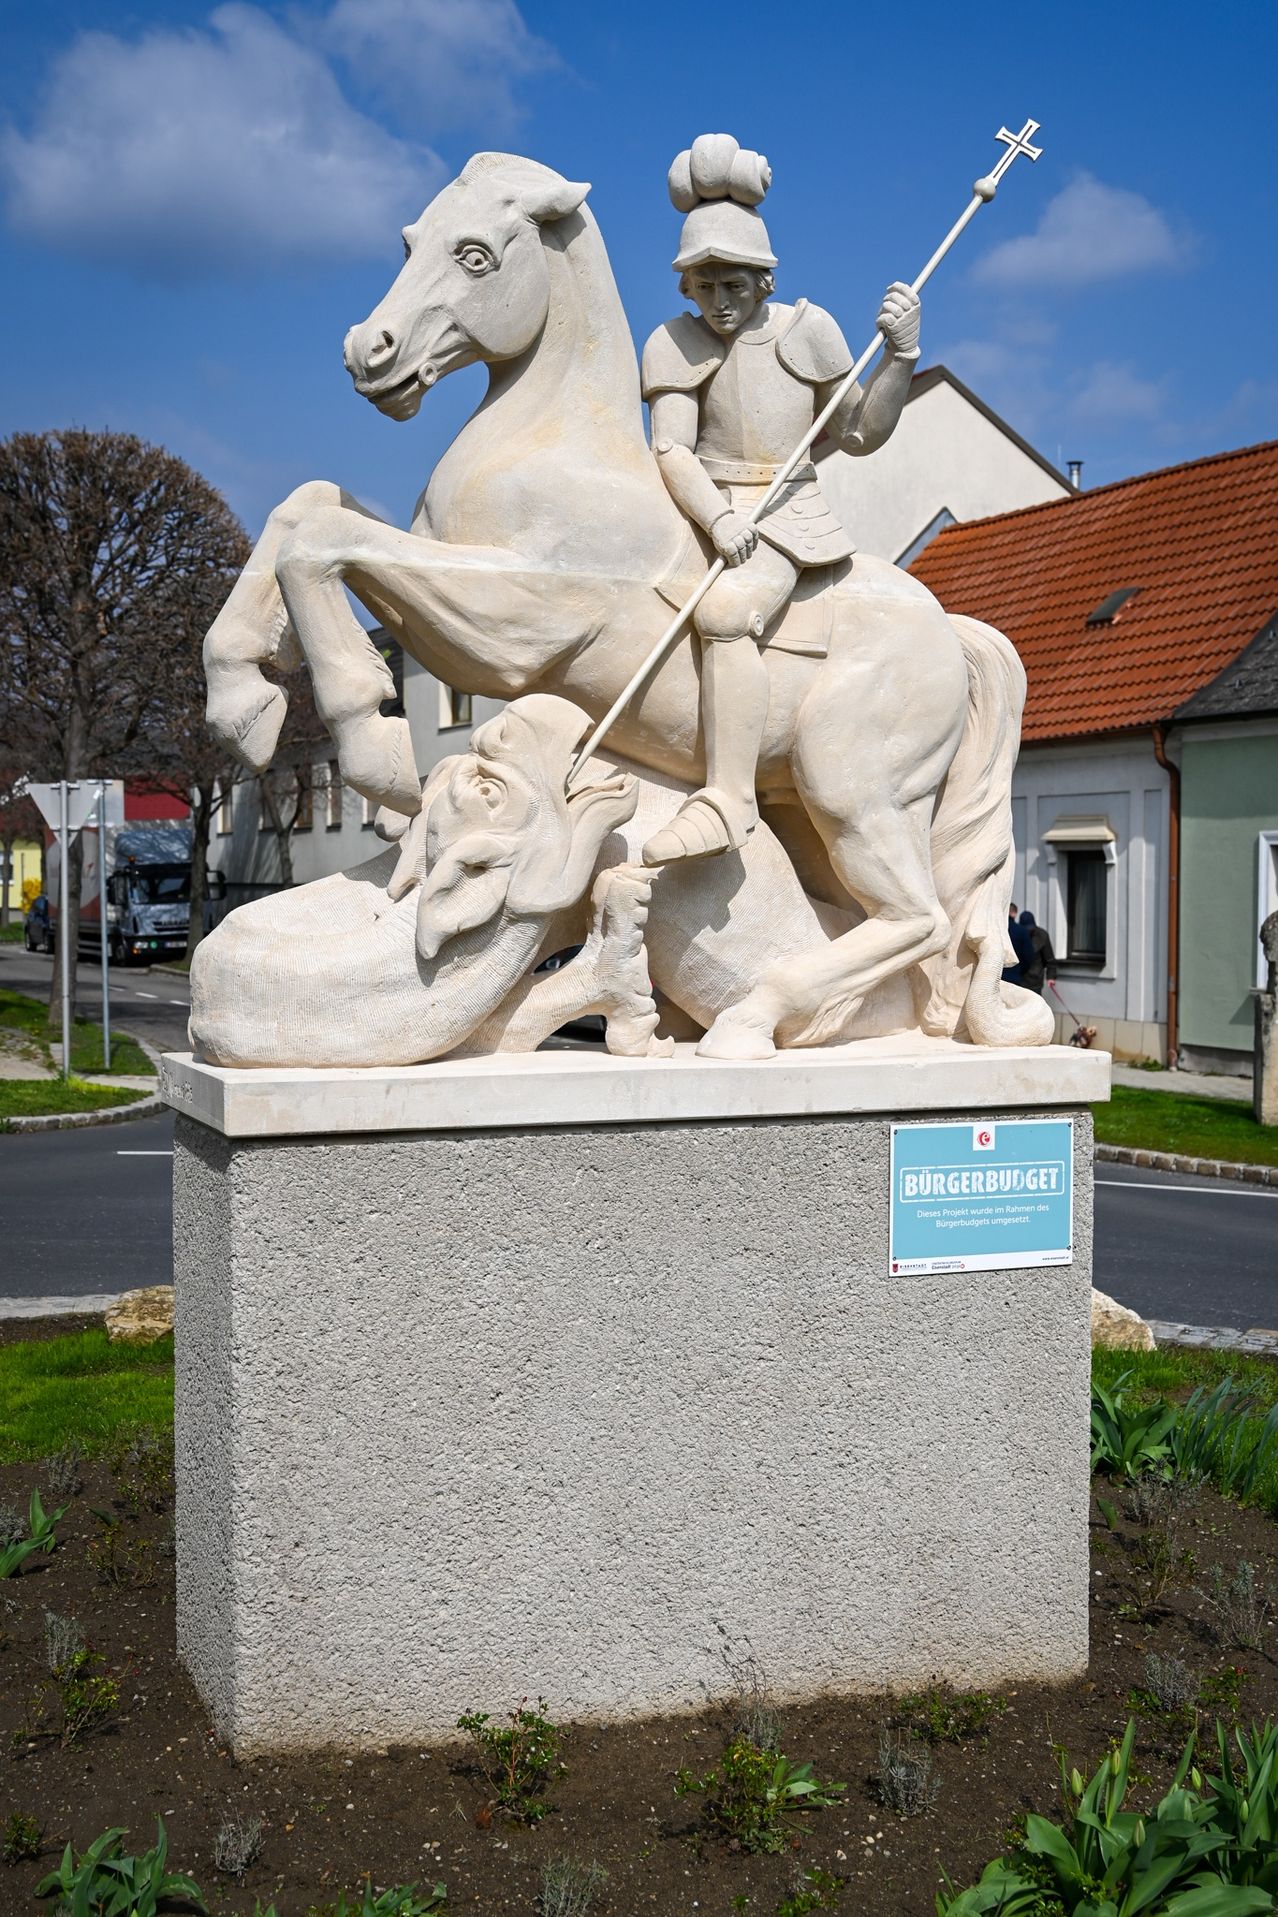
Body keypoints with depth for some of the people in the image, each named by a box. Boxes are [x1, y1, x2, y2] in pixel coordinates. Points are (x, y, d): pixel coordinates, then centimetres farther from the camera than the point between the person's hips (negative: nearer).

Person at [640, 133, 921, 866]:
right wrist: (715, 517, -24)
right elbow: (671, 448, -6)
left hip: (788, 516, -5)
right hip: (699, 513, 5)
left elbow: (859, 434, 8)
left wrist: (901, 355, -5)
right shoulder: (673, 344, 5)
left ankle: (730, 798, -36)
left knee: (724, 613, -33)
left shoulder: (809, 329, 4)